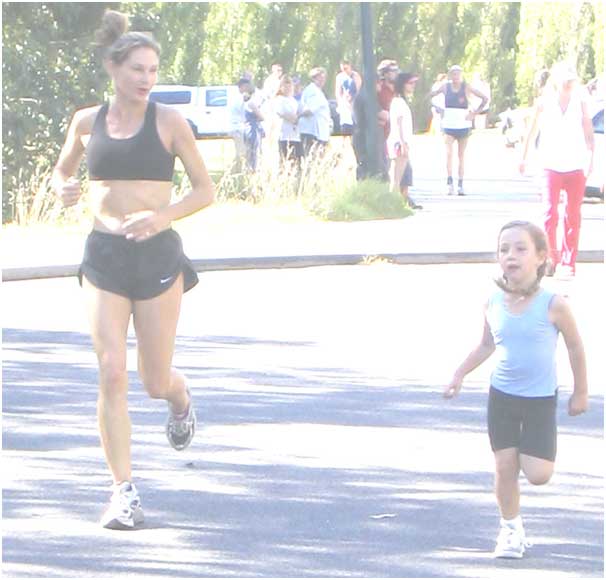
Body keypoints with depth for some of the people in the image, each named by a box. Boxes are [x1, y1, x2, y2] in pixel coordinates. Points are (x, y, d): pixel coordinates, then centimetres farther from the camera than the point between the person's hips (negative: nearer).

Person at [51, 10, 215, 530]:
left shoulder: (168, 122, -2)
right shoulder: (88, 122, 5)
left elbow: (205, 190, 1)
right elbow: (62, 170, 22)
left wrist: (161, 216, -16)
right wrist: (64, 189, -3)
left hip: (157, 254, -1)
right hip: (104, 254, 1)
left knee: (155, 381, 5)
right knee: (111, 374, -10)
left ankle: (181, 398, 43)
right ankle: (124, 490, -5)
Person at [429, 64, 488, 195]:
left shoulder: (466, 88, -3)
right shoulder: (445, 87, 1)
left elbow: (485, 98, 0)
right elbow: (430, 96, 14)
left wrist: (474, 113, -6)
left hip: (463, 125, 0)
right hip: (448, 125, 0)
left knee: (461, 155, 6)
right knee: (449, 153, -16)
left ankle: (460, 185, 11)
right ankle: (450, 182, -19)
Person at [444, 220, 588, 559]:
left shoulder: (553, 305, -17)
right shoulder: (494, 303, -6)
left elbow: (575, 347, -5)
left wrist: (581, 393, 2)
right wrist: (460, 375, 0)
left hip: (541, 400, -3)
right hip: (502, 396, 3)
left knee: (538, 475, -8)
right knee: (504, 467, 5)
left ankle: (536, 452, 28)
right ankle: (511, 529, 23)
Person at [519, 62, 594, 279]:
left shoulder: (580, 101, 3)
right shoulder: (544, 102, 1)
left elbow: (588, 129, -2)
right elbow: (532, 131, 10)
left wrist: (590, 155, -15)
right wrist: (524, 158, 14)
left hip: (576, 166, 1)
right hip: (552, 165, -1)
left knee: (573, 217, 2)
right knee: (550, 213, -9)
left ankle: (568, 263, 7)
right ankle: (552, 257, 6)